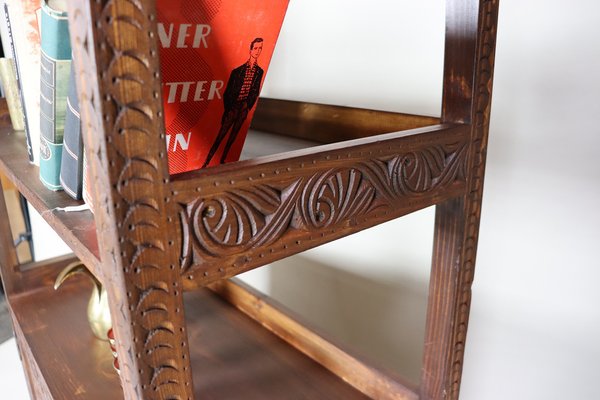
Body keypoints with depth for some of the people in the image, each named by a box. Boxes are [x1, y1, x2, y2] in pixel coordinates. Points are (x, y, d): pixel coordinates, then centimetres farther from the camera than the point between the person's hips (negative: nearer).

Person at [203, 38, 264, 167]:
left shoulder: (259, 72, 1)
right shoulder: (237, 71, -10)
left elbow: (255, 92, 8)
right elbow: (227, 93, -6)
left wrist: (248, 107, 3)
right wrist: (227, 109, -6)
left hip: (244, 109, 4)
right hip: (233, 108, -3)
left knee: (232, 137, 13)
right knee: (220, 137, -1)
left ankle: (222, 161, 27)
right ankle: (206, 163, 6)